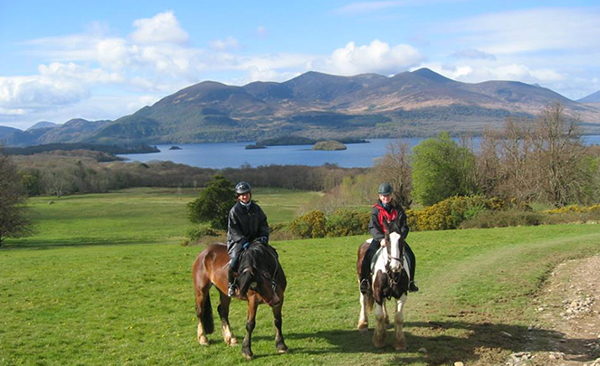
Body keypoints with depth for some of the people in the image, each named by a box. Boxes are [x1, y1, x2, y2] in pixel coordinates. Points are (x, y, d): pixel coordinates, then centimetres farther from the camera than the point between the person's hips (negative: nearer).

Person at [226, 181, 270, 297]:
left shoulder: (256, 208, 7)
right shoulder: (234, 210, -6)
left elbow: (263, 223, 11)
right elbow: (233, 230, -11)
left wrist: (264, 235, -8)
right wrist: (243, 241, -22)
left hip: (255, 239, 4)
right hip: (237, 241, -4)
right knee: (234, 261, -26)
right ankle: (231, 285, -3)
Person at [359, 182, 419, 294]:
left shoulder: (398, 209, 2)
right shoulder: (376, 210, -2)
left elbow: (404, 226, 0)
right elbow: (373, 227, -10)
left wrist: (400, 237, -20)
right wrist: (381, 238, -27)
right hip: (380, 238, -1)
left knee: (410, 256, -14)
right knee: (368, 254, -25)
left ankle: (410, 281, 5)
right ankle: (364, 280, -8)